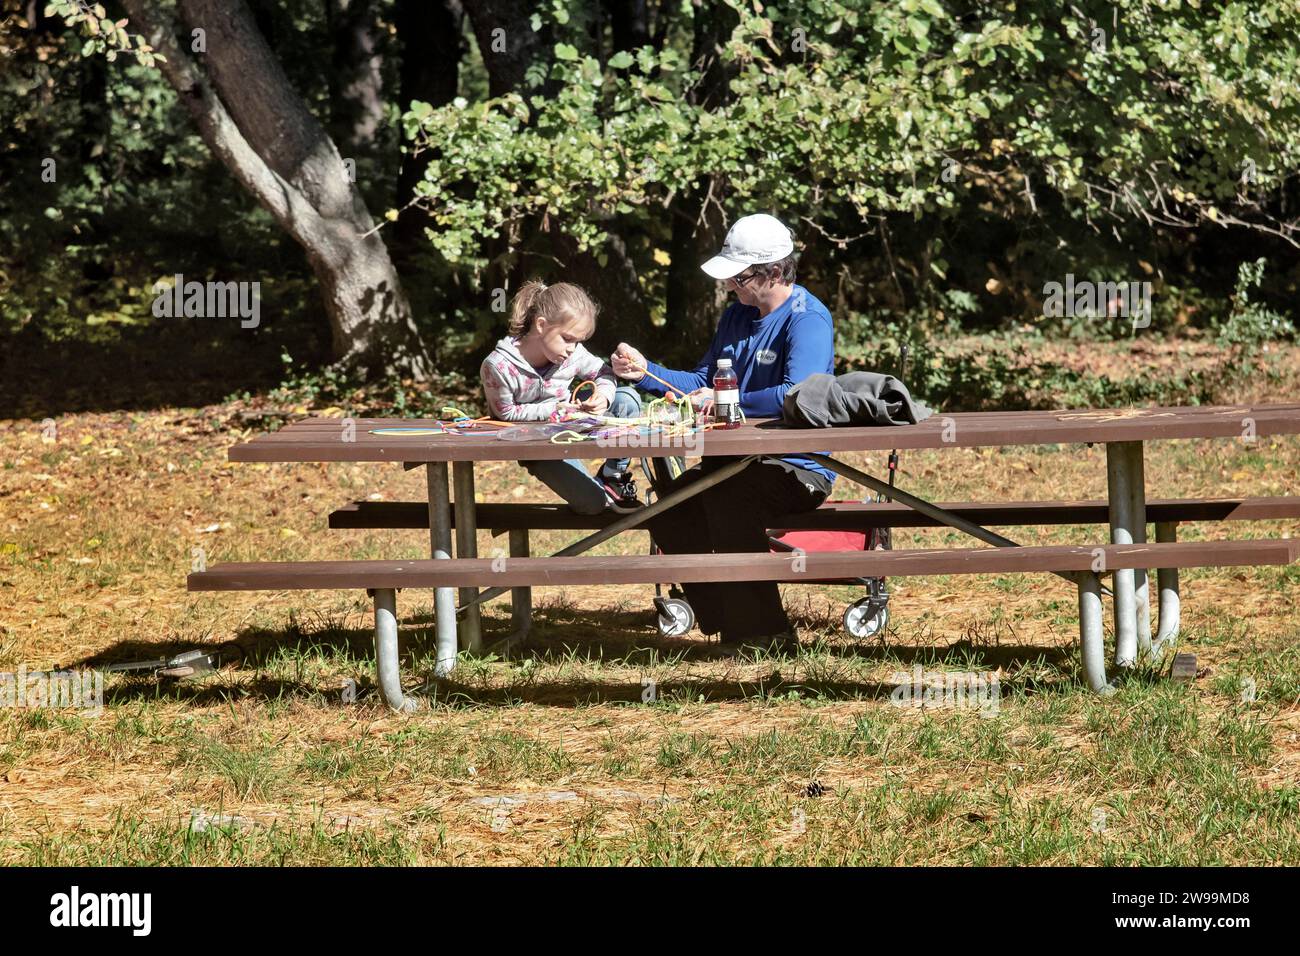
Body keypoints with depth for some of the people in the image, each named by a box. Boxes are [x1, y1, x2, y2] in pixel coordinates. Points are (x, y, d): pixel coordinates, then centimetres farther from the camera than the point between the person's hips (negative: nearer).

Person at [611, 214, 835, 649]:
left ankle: (766, 633, -28)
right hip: (740, 462, 8)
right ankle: (728, 626, -7)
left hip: (800, 469, -8)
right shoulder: (738, 315, 15)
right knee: (669, 509, -14)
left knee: (725, 497, -35)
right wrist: (645, 372, 6)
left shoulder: (807, 319, -14)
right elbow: (702, 383, 21)